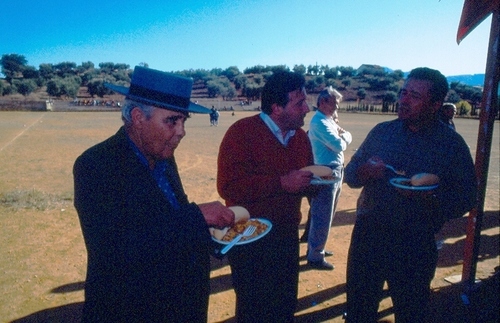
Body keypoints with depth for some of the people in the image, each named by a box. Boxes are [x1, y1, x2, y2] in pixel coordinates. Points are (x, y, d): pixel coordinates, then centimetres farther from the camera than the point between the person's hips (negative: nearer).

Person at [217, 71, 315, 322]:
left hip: (287, 236, 7)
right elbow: (229, 187, -26)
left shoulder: (300, 136, 7)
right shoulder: (242, 132, -16)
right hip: (250, 240, -6)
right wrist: (282, 183, -27)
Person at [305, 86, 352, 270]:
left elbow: (348, 137, 17)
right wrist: (342, 136, 0)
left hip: (336, 172, 10)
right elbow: (340, 145, -21)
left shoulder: (328, 120, 16)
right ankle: (315, 257, 9)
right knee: (322, 218, -2)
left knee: (325, 216, 19)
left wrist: (342, 135, -4)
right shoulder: (319, 122, -16)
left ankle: (315, 248, 33)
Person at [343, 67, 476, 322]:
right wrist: (365, 171, -17)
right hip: (367, 235, 2)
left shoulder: (452, 144, -5)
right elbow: (350, 174, 6)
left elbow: (465, 198, -6)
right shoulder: (382, 131, 3)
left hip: (415, 246, -2)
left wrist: (429, 197, -25)